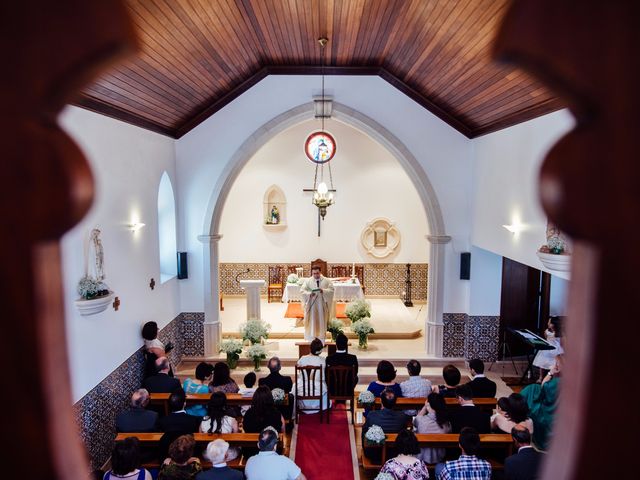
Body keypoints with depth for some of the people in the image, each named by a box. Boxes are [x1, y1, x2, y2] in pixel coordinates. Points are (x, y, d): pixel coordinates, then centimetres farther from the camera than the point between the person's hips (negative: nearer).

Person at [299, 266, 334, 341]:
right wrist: (309, 294, -23)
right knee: (312, 324, 0)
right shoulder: (307, 281, 2)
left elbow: (331, 290, -3)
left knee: (322, 323, 5)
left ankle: (321, 341, 15)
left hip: (322, 306, 1)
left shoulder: (326, 281, 3)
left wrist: (323, 291, -22)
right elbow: (302, 291, -4)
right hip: (311, 306, -1)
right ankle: (311, 341, 7)